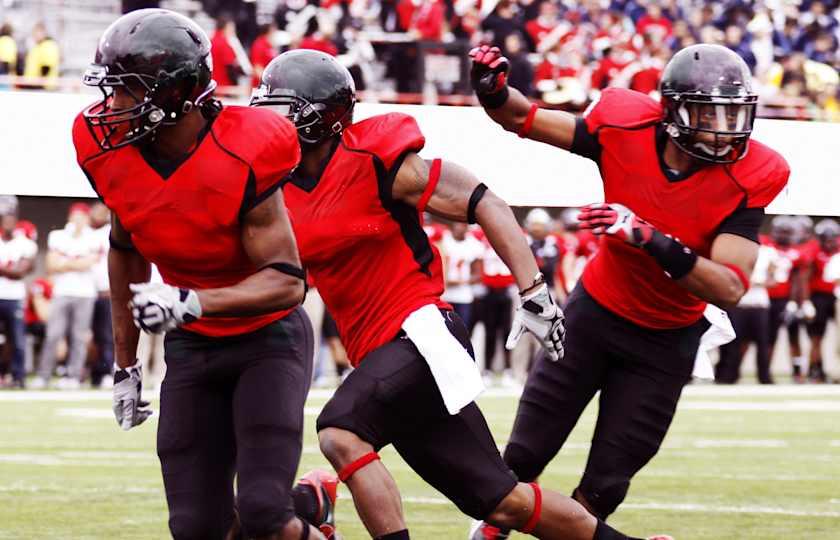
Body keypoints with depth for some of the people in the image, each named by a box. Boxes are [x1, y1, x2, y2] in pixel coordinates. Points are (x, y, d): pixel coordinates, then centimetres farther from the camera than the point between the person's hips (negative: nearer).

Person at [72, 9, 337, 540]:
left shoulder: (241, 158, -26)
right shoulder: (111, 151, -8)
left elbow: (287, 282, -25)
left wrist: (192, 303, -39)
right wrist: (125, 362, 16)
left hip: (268, 338, -5)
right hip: (191, 349, 5)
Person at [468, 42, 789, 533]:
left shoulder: (747, 179, -24)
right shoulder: (626, 128, -20)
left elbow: (729, 289, -32)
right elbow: (524, 119, -6)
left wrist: (652, 240, -43)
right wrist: (493, 91, -30)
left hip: (664, 343, -1)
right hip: (595, 313, 1)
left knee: (606, 485, 2)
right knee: (524, 456, 6)